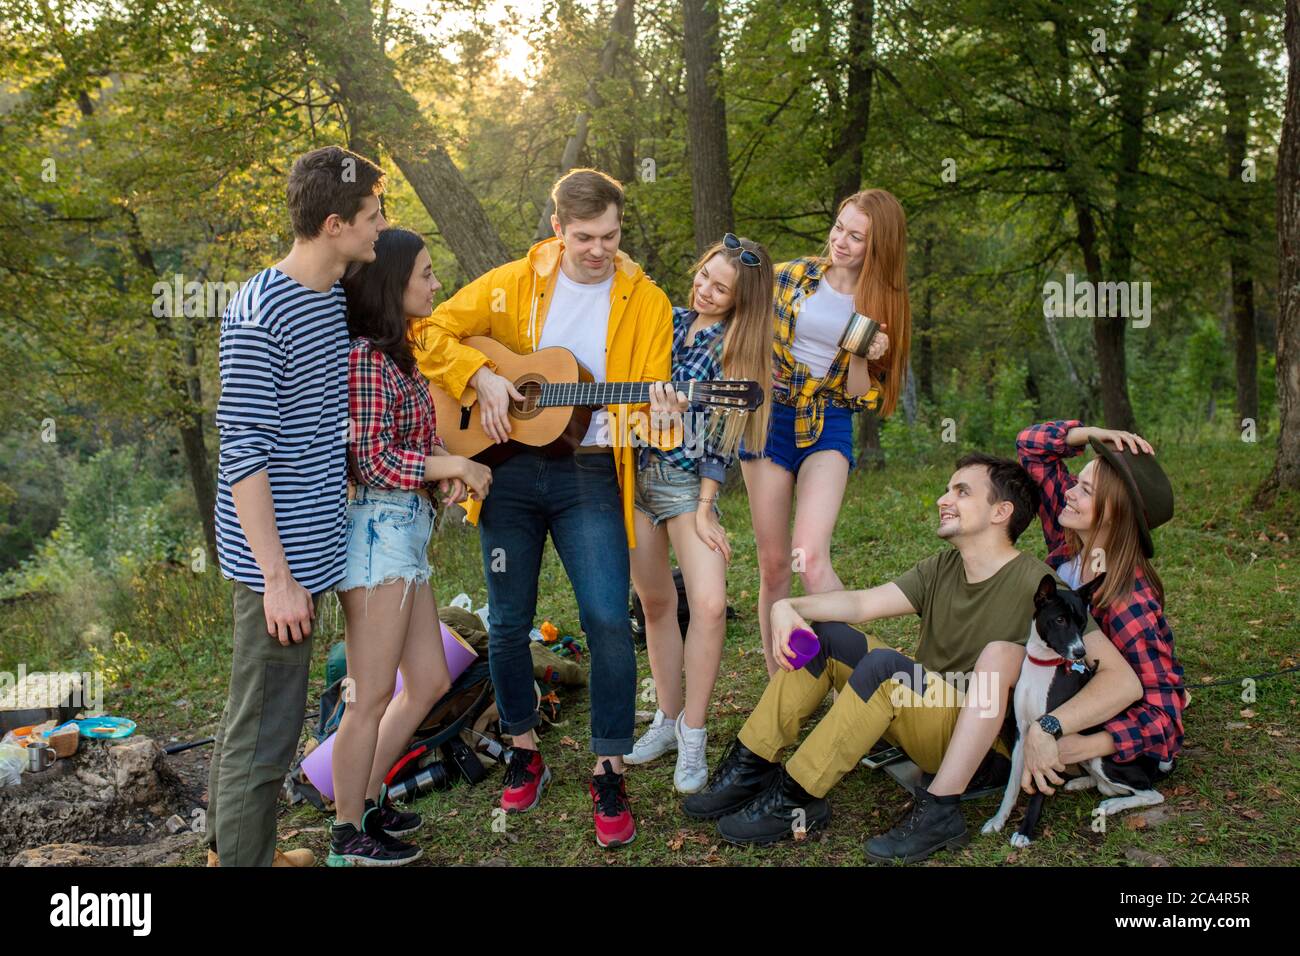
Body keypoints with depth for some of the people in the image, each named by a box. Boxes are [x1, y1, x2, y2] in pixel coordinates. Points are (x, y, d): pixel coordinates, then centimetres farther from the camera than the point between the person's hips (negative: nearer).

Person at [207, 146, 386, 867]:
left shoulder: (333, 298, 9)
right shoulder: (259, 315, -18)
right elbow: (242, 453, -19)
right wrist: (277, 576, -20)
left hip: (307, 544, 9)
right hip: (275, 560, -9)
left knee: (257, 712, 22)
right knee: (266, 730, 2)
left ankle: (229, 846, 38)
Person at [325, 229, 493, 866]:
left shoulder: (394, 355, 15)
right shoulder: (366, 358, -14)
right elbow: (374, 462, -17)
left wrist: (447, 470, -3)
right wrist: (457, 466, -7)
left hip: (405, 532, 10)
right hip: (377, 531, -10)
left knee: (429, 682, 15)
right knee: (373, 695, 1)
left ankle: (365, 799, 30)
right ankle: (348, 835, 17)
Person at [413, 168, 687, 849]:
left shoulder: (645, 302, 3)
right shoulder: (512, 283, 3)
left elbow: (648, 393, -2)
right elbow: (431, 332, 5)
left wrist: (659, 412, -25)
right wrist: (481, 376, -10)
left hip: (590, 473, -1)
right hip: (510, 468, 1)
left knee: (609, 620, -11)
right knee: (508, 622, 8)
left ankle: (608, 771, 5)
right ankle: (524, 750, 29)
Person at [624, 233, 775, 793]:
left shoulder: (738, 348, -2)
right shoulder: (665, 320, 8)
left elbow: (720, 435, -7)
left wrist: (704, 512, -10)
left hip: (687, 482, -3)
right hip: (632, 471, 3)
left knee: (709, 604, -16)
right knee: (656, 601, 9)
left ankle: (693, 733, -1)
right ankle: (667, 719, 23)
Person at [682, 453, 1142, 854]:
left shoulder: (1035, 585, -15)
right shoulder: (943, 568, 7)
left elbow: (1121, 678, -20)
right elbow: (861, 603, -5)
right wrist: (788, 607, -21)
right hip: (925, 717, 8)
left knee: (883, 664, -31)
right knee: (822, 635, -4)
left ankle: (794, 800, -22)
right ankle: (749, 769, -8)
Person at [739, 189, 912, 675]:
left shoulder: (884, 307, 1)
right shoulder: (789, 276, 1)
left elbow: (861, 398, 0)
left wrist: (861, 359, -16)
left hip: (827, 428, -1)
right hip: (769, 419, 1)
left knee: (810, 556, -21)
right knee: (774, 563, 4)